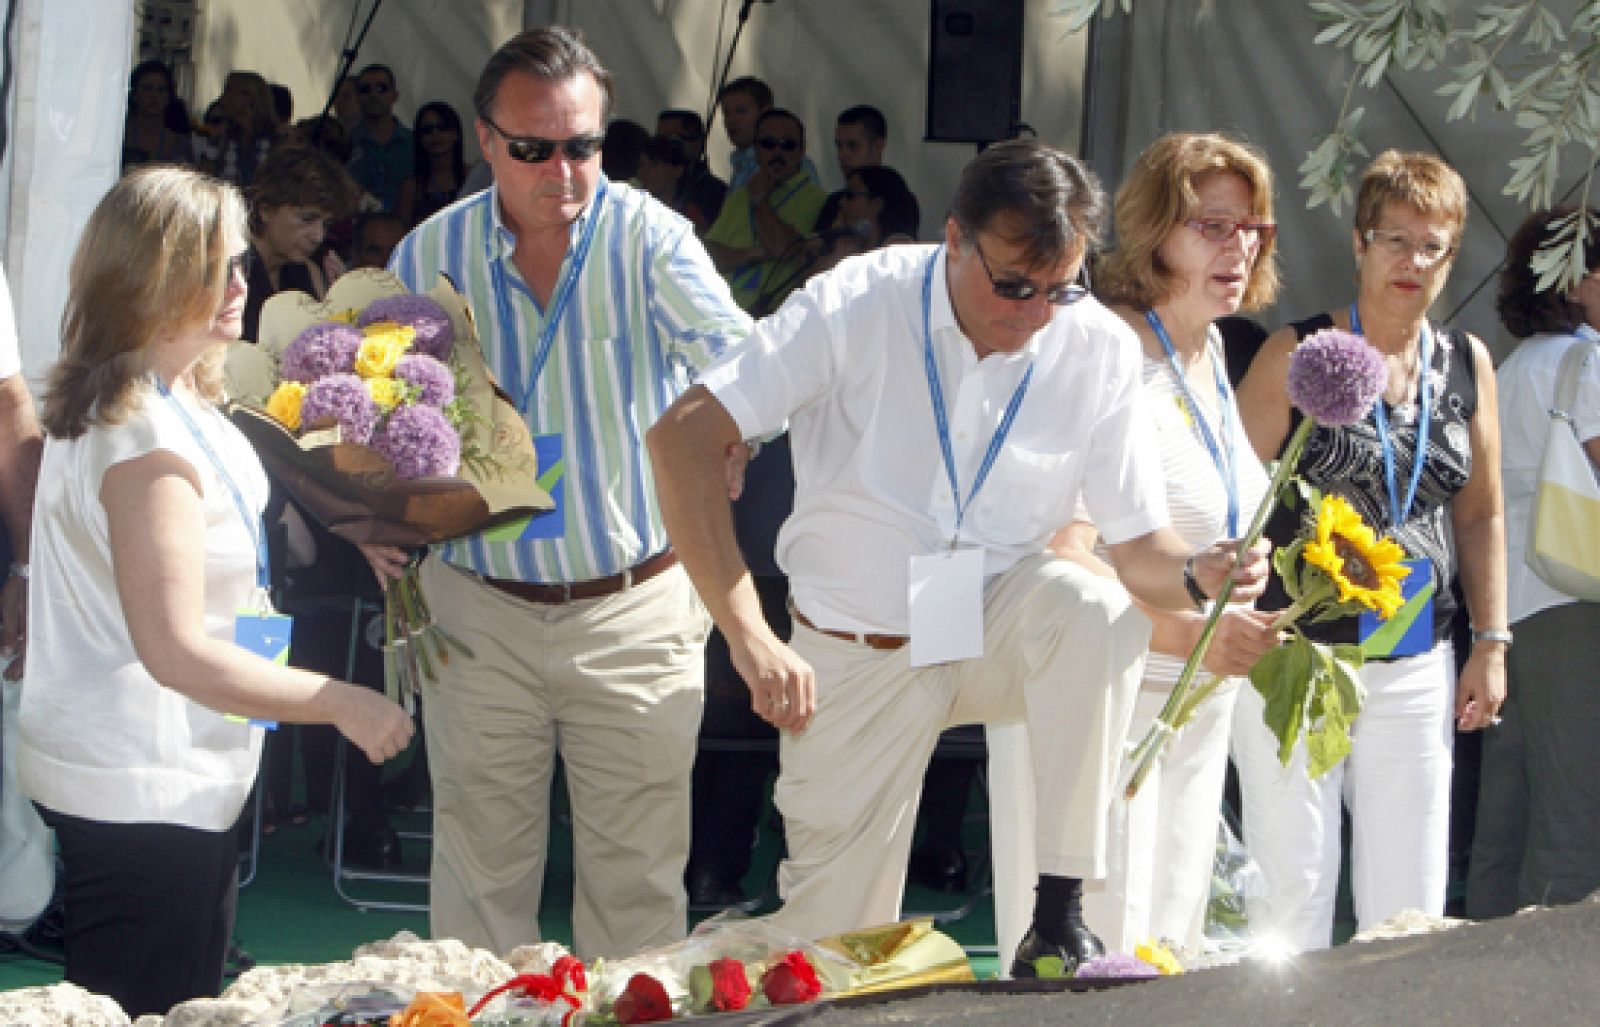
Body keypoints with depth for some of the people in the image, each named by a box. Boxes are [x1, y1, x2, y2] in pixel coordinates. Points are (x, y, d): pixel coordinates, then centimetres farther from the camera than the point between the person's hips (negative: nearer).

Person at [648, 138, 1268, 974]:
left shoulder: (1099, 349, -11)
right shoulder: (858, 304, -18)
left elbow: (1139, 542, -6)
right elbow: (682, 438, -24)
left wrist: (1197, 575, -32)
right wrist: (749, 636, -32)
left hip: (998, 630, 1)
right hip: (853, 657, -1)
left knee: (1094, 607, -32)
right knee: (831, 952, -3)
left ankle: (1059, 919, -25)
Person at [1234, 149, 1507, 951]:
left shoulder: (1467, 364, 10)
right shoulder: (1299, 353, -2)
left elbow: (1479, 515, 18)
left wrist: (1491, 645, 14)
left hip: (1414, 667, 4)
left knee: (1409, 910, 6)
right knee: (1292, 895, -2)